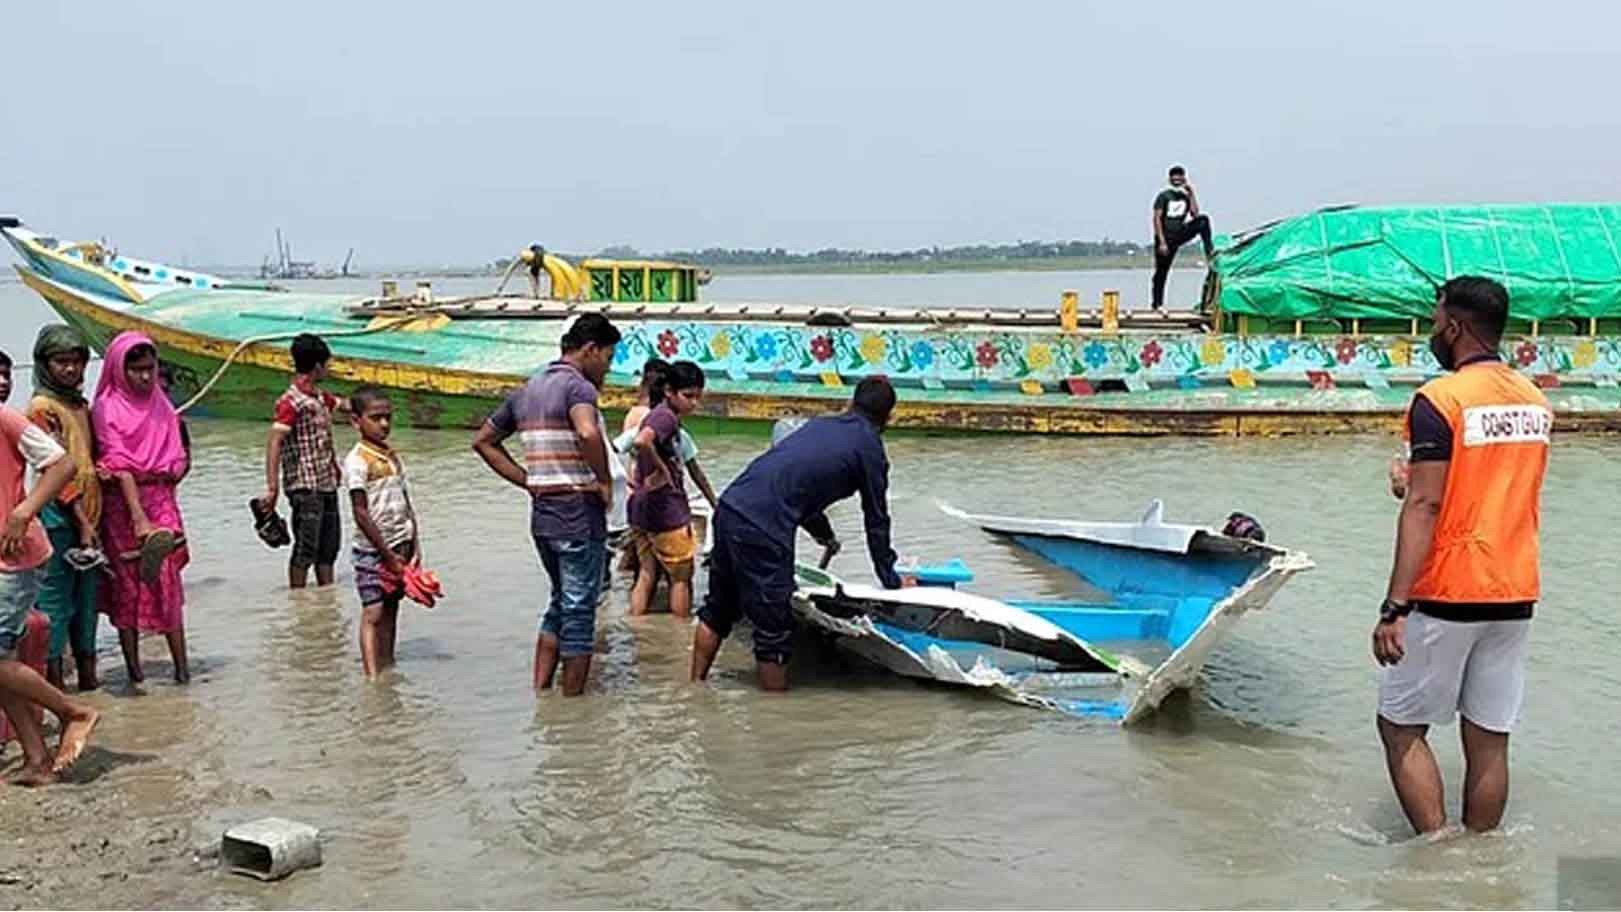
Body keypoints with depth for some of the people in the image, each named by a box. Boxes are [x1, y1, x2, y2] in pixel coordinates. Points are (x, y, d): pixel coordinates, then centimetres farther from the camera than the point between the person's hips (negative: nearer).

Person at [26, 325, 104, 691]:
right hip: (59, 517, -7)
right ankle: (52, 673, 1)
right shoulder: (42, 406, -8)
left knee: (86, 595, 11)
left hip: (88, 513, 7)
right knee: (56, 597, -3)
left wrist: (95, 509, 10)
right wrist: (81, 521, -15)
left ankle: (87, 671, 17)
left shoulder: (81, 404, 15)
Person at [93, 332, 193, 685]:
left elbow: (178, 460, 13)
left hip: (161, 501, 3)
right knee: (127, 584, 2)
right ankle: (133, 666, 9)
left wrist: (161, 474, -9)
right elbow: (118, 462, -13)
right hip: (122, 504, -3)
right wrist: (140, 519, -22)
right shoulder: (106, 408, -3)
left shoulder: (162, 405, 12)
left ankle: (181, 665, -4)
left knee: (168, 581, -2)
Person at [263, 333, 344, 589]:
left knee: (329, 548, 14)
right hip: (305, 486, -9)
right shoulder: (291, 402, -16)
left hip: (328, 484, 9)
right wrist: (272, 487, -30)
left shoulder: (320, 397, 12)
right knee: (305, 549, -5)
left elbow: (342, 404, 34)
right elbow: (274, 443, -23)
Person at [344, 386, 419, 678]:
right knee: (372, 613, -8)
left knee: (391, 609, 12)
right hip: (372, 548, -7)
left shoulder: (393, 456, 11)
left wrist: (414, 544, 8)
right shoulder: (356, 460, -11)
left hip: (400, 546, 7)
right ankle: (371, 675, -10)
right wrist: (387, 554, -14)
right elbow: (361, 514, -14)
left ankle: (388, 666, 21)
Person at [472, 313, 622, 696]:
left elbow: (484, 441, 21)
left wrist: (528, 482, 14)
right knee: (579, 611, 3)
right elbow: (588, 433, -35)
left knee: (561, 603, 21)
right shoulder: (577, 385, -13)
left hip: (541, 515, 8)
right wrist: (605, 481, -19)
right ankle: (572, 700, 10)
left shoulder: (527, 391, 13)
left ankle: (539, 692, 21)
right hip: (579, 515, -8)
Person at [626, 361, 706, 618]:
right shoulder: (665, 416, -16)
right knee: (681, 577, 5)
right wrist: (660, 470, -20)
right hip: (666, 510, -9)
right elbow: (641, 442, -35)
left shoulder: (659, 414, 13)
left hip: (643, 508, 9)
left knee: (646, 575, 11)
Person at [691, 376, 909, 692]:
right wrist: (891, 582, 19)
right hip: (763, 529, -8)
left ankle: (696, 686, 33)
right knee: (774, 629, 3)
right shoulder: (869, 449, 3)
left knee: (718, 609, 22)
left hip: (729, 506, 8)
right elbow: (876, 521, 8)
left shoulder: (820, 425, 24)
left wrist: (827, 537, 51)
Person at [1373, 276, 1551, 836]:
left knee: (1401, 728, 7)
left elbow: (1424, 506, -21)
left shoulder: (1440, 399, -14)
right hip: (1515, 595, 7)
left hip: (1447, 597, -7)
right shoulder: (1536, 400, 9)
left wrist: (1395, 607, -21)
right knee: (1489, 742, 10)